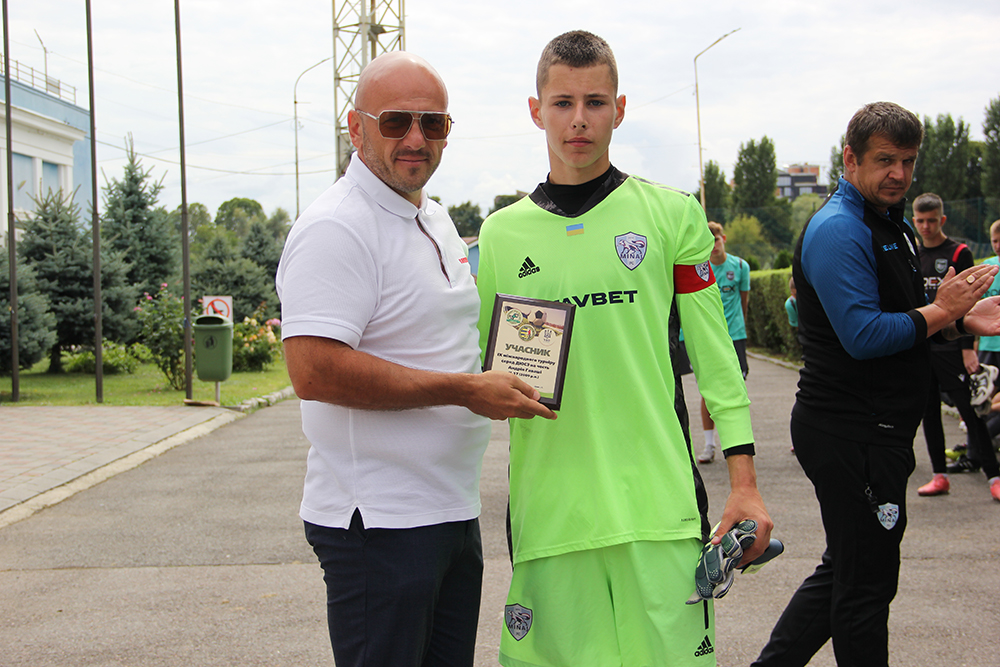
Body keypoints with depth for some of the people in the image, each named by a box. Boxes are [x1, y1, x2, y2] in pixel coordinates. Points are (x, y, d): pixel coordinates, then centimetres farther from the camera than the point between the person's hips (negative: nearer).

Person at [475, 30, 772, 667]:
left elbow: (715, 354, 3)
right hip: (548, 509, 2)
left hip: (660, 499, -1)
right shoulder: (501, 233, 9)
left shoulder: (672, 214, 4)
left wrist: (744, 480, -1)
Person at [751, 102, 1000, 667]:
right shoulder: (837, 230, -17)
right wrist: (941, 311, -16)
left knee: (848, 569, 17)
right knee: (866, 581, 0)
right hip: (852, 434, -10)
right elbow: (863, 335, -25)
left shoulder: (892, 225, 17)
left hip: (877, 430, 10)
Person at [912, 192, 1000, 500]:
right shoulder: (910, 256, 13)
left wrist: (968, 348, -13)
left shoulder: (959, 253, -2)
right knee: (929, 413, 6)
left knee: (970, 411, -6)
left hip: (951, 348, -5)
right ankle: (940, 475, 12)